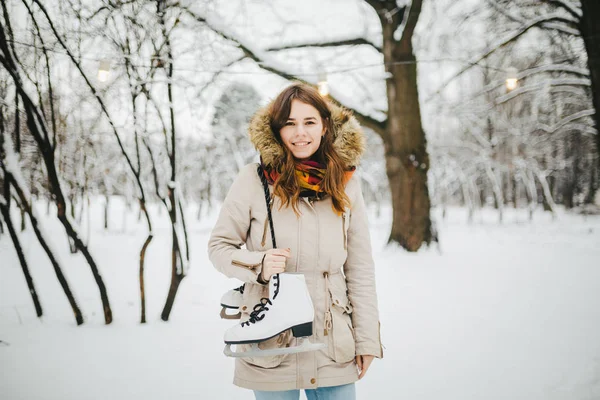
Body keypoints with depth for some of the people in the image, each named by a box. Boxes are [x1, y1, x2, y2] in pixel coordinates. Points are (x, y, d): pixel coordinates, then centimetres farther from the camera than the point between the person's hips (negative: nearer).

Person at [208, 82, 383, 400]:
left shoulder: (345, 183, 1)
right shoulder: (254, 180, -7)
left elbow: (360, 269, 5)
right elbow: (219, 245, 1)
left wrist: (367, 338, 4)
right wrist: (258, 265, -18)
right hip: (271, 343, -2)